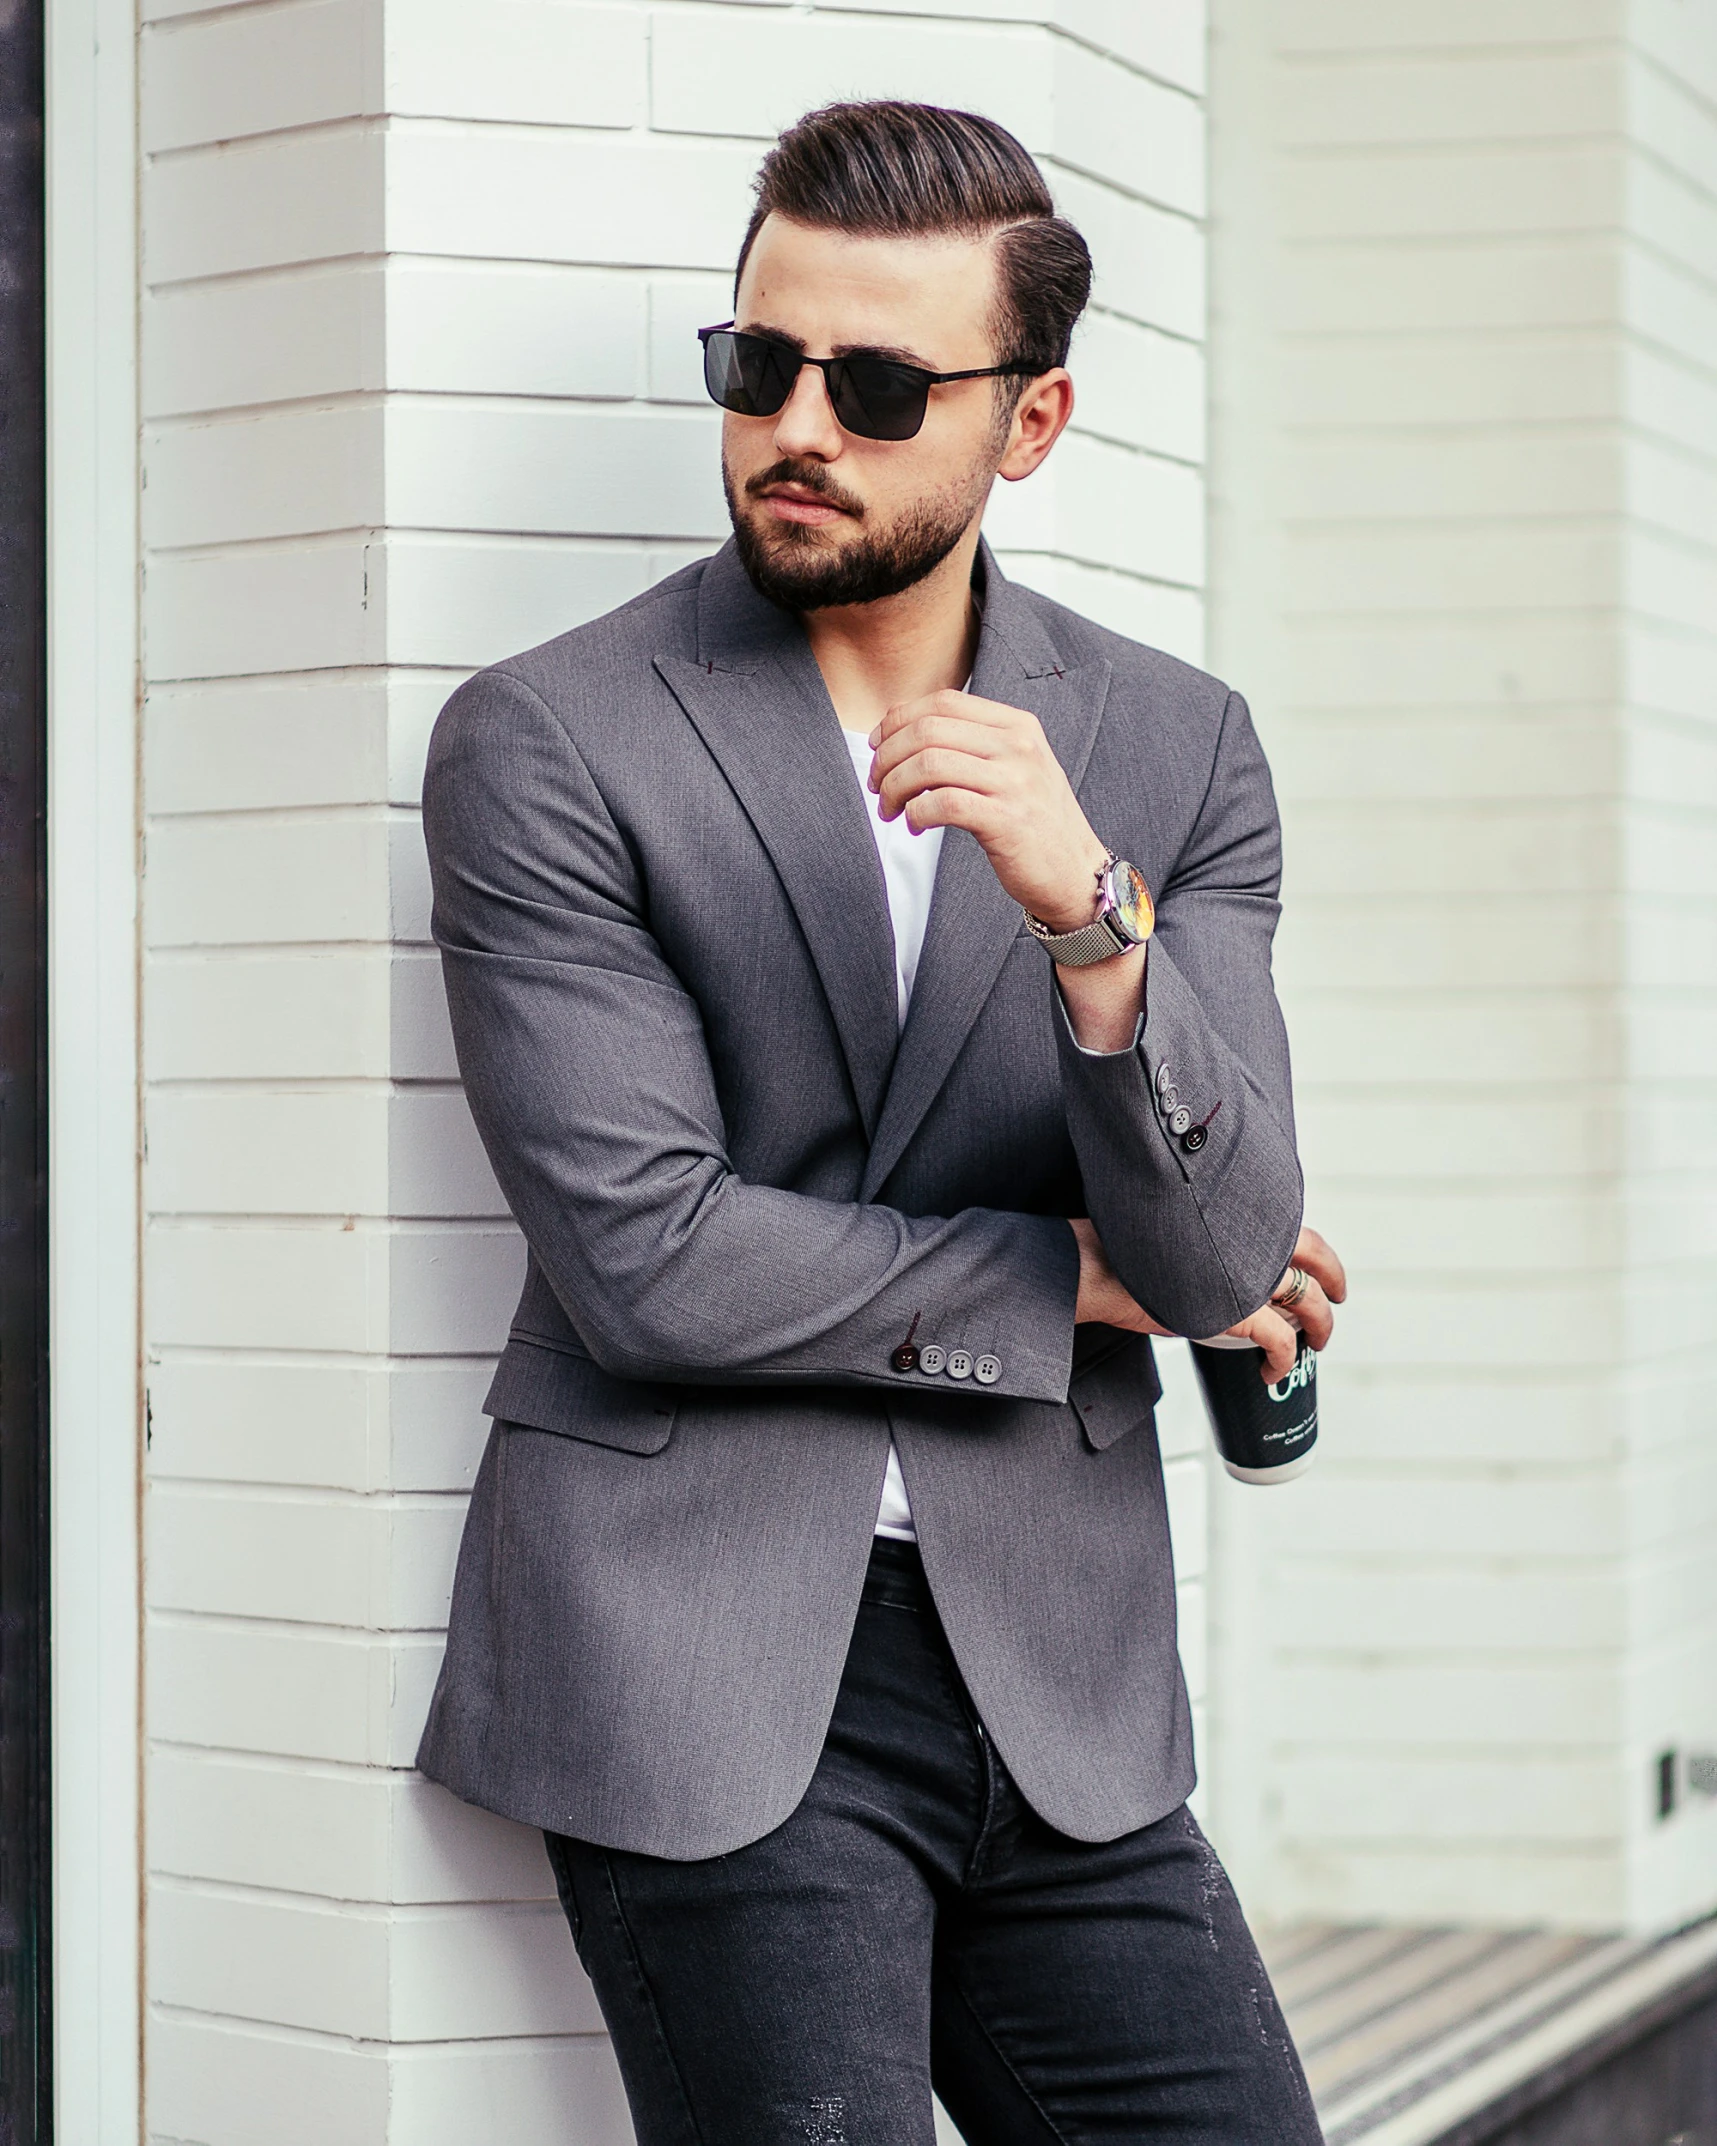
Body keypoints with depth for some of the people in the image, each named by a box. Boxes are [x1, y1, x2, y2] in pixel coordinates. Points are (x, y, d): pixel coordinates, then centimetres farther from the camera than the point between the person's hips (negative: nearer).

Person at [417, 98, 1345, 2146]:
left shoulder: (1176, 751, 7)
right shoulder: (546, 743, -4)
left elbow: (1224, 1250, -2)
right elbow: (647, 1257, -12)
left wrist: (1091, 911, -19)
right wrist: (1082, 1281, -2)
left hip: (1062, 1688, 4)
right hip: (703, 1682, -3)